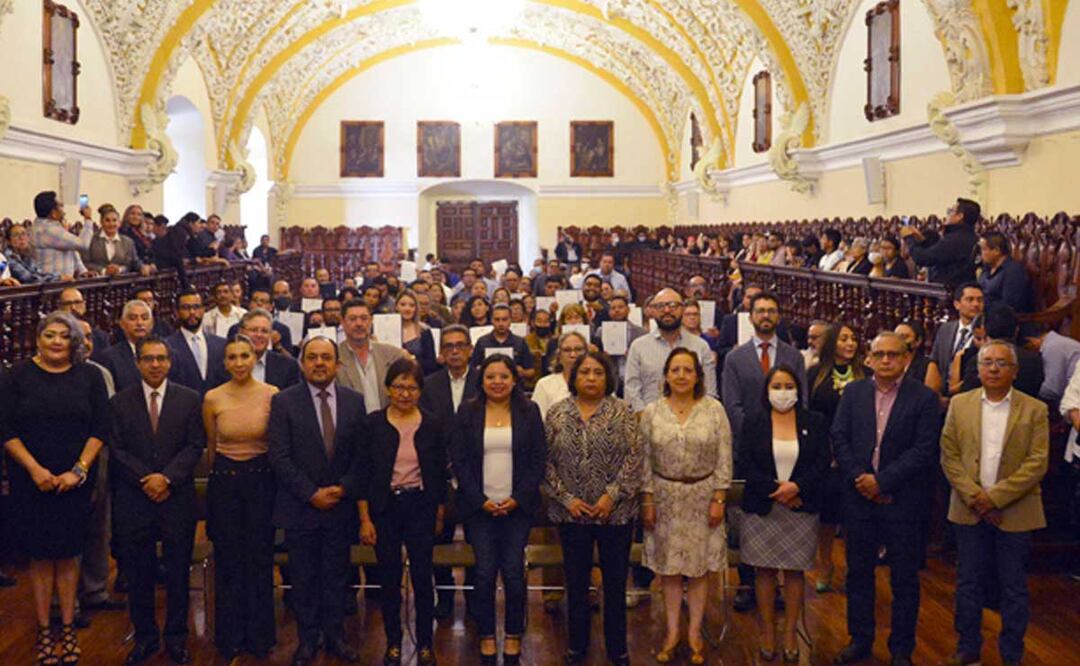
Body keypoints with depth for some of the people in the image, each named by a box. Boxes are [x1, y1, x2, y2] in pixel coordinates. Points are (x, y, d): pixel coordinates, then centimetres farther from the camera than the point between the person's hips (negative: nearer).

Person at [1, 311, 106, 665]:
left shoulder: (89, 376, 1)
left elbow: (99, 429, -1)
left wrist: (79, 470, -9)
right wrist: (35, 469, -12)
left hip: (75, 481, 0)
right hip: (31, 480, 0)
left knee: (68, 554, 5)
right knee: (40, 555, 5)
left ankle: (68, 629, 15)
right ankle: (44, 632, 14)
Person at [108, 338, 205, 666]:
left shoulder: (189, 399, 4)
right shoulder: (119, 403, 6)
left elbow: (195, 446, -2)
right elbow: (117, 451, 0)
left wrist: (167, 477, -14)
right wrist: (147, 480, -12)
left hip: (178, 499, 0)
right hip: (133, 502, 1)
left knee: (178, 573, 7)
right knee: (139, 575, 8)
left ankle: (176, 638, 19)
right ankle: (145, 636, 21)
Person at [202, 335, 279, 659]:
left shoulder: (272, 394, -7)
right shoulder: (212, 398, -3)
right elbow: (210, 445, 12)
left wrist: (274, 474, 8)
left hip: (262, 480, -1)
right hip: (225, 482, 1)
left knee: (260, 559, 6)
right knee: (228, 560, 8)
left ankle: (259, 635, 21)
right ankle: (230, 636, 22)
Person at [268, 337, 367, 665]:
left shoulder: (355, 401, 3)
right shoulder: (284, 401, -4)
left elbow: (362, 454, 3)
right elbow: (279, 457, -8)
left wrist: (344, 488, -10)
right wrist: (311, 493, -13)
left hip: (341, 505, 2)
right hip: (300, 507, -2)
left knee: (336, 576, 11)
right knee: (303, 577, 8)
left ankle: (335, 636, 24)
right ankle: (307, 640, 22)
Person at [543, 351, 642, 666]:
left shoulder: (622, 412, -2)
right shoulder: (557, 414, 2)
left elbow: (633, 459, -6)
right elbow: (546, 462, 1)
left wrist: (612, 495, -13)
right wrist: (566, 498, -8)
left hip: (615, 511, -1)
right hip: (571, 512, 1)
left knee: (615, 580, 8)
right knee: (576, 580, 11)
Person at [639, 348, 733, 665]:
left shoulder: (714, 409, -4)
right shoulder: (652, 412, -2)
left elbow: (724, 458, -3)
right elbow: (645, 460, 1)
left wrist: (719, 499, -6)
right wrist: (647, 501, -2)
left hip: (703, 496, 0)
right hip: (665, 497, 1)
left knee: (700, 565, 6)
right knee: (668, 565, 7)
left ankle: (695, 632, 21)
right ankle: (672, 632, 21)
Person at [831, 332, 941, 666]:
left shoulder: (924, 398, -5)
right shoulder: (853, 392, 6)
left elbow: (924, 450, -12)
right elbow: (839, 438, 2)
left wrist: (881, 481, -16)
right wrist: (858, 477, -11)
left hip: (902, 500, -3)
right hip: (859, 497, 3)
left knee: (904, 578, 7)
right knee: (858, 572, 12)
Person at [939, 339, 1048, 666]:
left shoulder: (1034, 410, -3)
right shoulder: (959, 404, 3)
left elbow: (1037, 463, -9)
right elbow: (949, 455, 0)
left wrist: (995, 497, -16)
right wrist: (973, 497, -12)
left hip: (1015, 512, -2)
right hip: (969, 511, 2)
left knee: (1014, 588, 8)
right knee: (968, 583, 11)